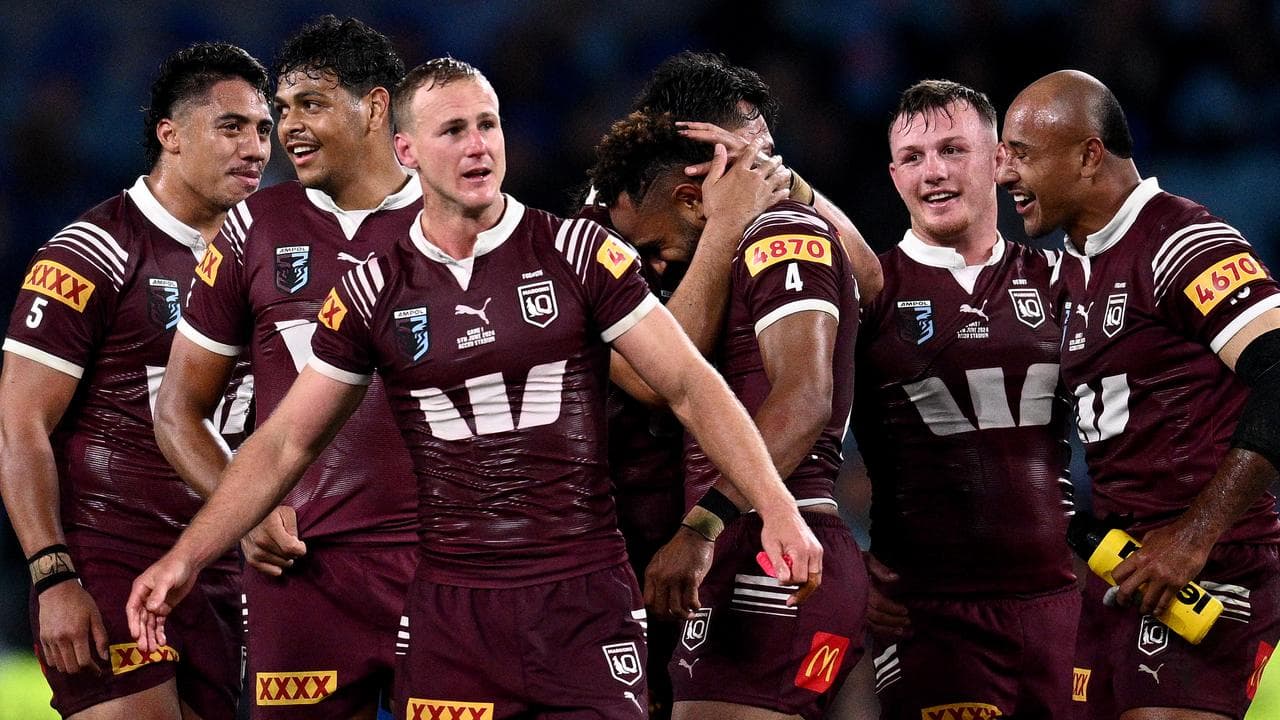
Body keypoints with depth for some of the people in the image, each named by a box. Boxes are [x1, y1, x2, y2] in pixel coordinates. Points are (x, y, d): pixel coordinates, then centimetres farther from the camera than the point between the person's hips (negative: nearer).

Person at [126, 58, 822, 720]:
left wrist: (777, 506, -13)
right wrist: (184, 558, 3)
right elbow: (284, 444, 9)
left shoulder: (578, 253, -1)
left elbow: (688, 385, -1)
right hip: (450, 608, 1)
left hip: (584, 599, -1)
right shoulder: (374, 292, 4)